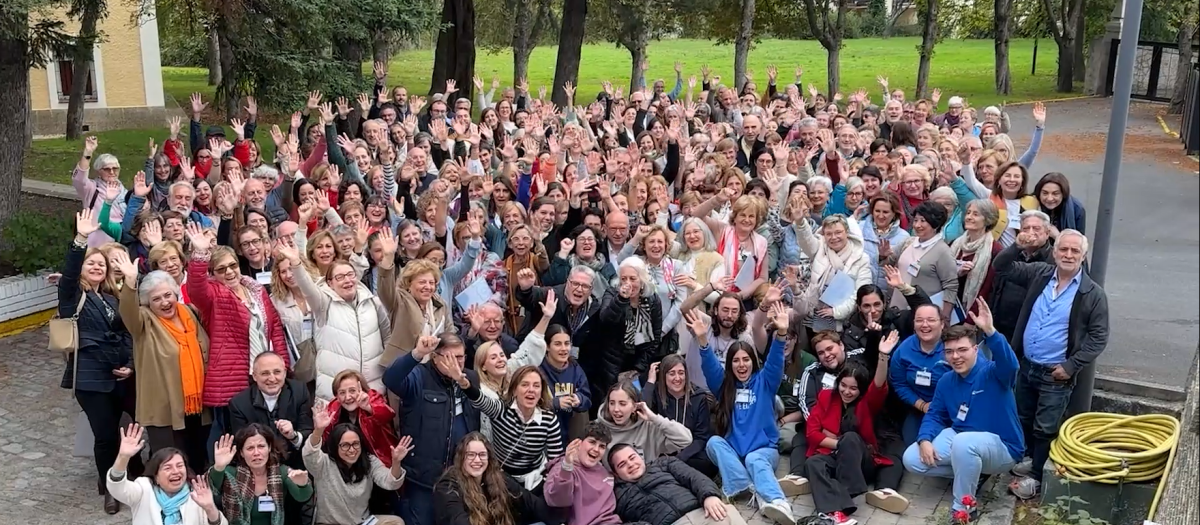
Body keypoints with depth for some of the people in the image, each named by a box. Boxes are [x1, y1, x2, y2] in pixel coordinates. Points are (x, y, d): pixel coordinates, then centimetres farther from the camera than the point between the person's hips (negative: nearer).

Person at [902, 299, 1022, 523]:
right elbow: (935, 415, 8)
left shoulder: (993, 373, -18)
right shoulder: (946, 381, 1)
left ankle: (964, 508, -19)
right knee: (912, 459, -9)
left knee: (963, 442, -40)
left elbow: (1009, 363, -42)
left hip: (1001, 447, -7)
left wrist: (990, 331, -58)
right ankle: (969, 474, 9)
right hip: (959, 439, 7)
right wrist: (925, 440, -13)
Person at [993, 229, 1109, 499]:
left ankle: (1037, 476, 20)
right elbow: (1002, 266, 6)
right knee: (1025, 421, 20)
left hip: (1055, 375, -4)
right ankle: (1034, 460, 40)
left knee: (1044, 429, 5)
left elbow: (1098, 337, -8)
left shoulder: (1093, 294, -10)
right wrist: (1017, 247, -14)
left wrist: (1071, 366, -14)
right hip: (1026, 366, 5)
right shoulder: (1039, 273, 0)